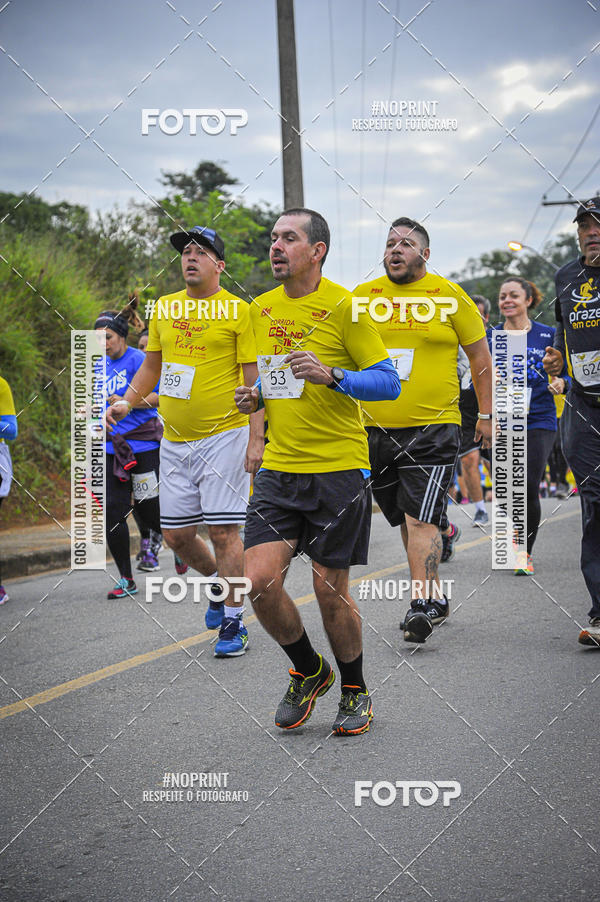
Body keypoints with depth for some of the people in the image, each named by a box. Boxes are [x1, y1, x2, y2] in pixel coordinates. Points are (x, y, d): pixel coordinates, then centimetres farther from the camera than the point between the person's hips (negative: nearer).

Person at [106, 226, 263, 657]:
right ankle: (218, 581, 35)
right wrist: (126, 403, 7)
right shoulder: (164, 308, 10)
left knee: (223, 530, -7)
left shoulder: (238, 311, -5)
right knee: (176, 533, 8)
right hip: (175, 440, 6)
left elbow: (255, 379, -6)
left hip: (225, 436, -6)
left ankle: (233, 622, 4)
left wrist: (256, 438, -12)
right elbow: (152, 366, 22)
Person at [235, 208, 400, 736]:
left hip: (340, 468, -4)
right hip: (279, 468, 5)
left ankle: (355, 691, 24)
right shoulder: (260, 310, 10)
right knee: (261, 580, -8)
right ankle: (310, 671, 18)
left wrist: (331, 375, -23)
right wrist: (255, 397, 3)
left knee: (331, 589, 0)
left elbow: (389, 381, -8)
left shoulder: (345, 307, -7)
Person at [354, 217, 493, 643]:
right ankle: (435, 595, 25)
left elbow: (480, 355, 7)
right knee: (406, 521, 11)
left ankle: (421, 606, -12)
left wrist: (486, 414, 6)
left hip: (433, 428, -4)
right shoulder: (361, 296, 6)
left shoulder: (449, 296, 0)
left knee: (421, 519, -14)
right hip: (375, 428, 4)